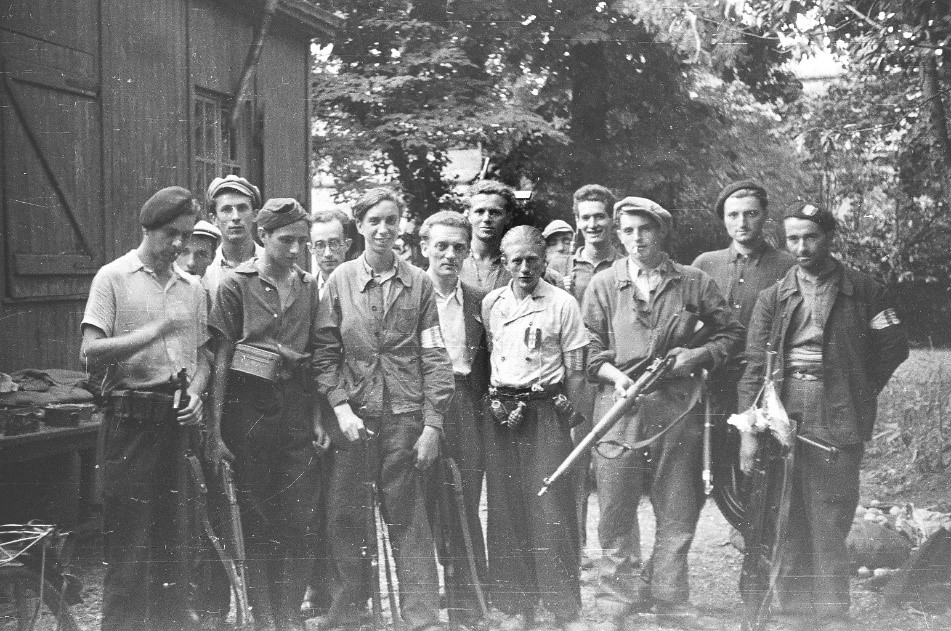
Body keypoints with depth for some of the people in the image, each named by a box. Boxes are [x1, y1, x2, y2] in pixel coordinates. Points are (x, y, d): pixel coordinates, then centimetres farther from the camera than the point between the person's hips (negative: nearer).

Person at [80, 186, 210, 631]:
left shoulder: (193, 287, 14)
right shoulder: (114, 277, 0)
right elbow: (91, 353, -9)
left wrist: (195, 394, -1)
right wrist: (152, 332, -20)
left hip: (181, 419, 5)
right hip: (133, 419, -4)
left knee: (176, 539, 9)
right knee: (131, 539, -4)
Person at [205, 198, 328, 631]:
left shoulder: (308, 287, 10)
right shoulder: (236, 284, -2)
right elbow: (221, 359, -3)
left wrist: (317, 418, 7)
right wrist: (216, 428, -7)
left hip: (295, 403, 3)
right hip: (248, 403, -3)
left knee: (297, 518, -1)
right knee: (256, 516, 4)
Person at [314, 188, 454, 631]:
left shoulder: (419, 283, 4)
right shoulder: (339, 281, 5)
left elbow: (434, 358, 2)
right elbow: (325, 355, 4)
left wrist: (432, 425, -3)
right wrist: (341, 408, -8)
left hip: (405, 417, -1)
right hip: (354, 418, 1)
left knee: (408, 521, 3)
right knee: (343, 520, 5)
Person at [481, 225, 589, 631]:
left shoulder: (562, 304, -2)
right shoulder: (490, 304, 9)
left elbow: (576, 372, 0)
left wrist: (568, 416, -4)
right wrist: (494, 404, 7)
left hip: (546, 412, -4)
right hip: (500, 414, 4)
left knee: (551, 511, -6)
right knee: (505, 509, 5)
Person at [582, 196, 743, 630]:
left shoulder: (694, 282, 6)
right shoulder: (603, 285, 4)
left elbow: (731, 333, 11)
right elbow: (589, 349, 4)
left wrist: (699, 355, -5)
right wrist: (616, 375, -13)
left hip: (678, 408, 1)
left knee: (678, 513, 9)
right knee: (615, 514, 3)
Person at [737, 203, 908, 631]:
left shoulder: (862, 291, 4)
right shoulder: (773, 298, 8)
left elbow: (893, 347, 10)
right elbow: (753, 366, 3)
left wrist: (858, 392, 4)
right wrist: (749, 430, -5)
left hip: (837, 424, -2)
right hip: (782, 421, 2)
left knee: (829, 528, -4)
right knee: (788, 528, 8)